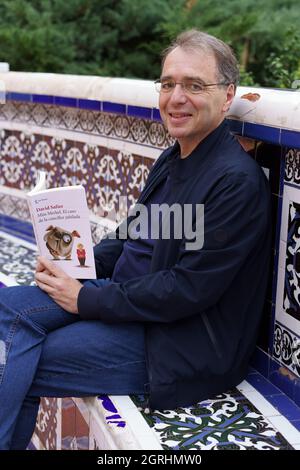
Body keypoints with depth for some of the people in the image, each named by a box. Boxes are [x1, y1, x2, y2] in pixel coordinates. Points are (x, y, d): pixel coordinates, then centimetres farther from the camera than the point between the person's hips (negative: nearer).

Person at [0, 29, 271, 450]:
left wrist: (87, 299, -18)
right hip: (125, 291, 9)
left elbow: (189, 290, -23)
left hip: (177, 340, -9)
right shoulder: (173, 158, 8)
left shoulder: (237, 181, -21)